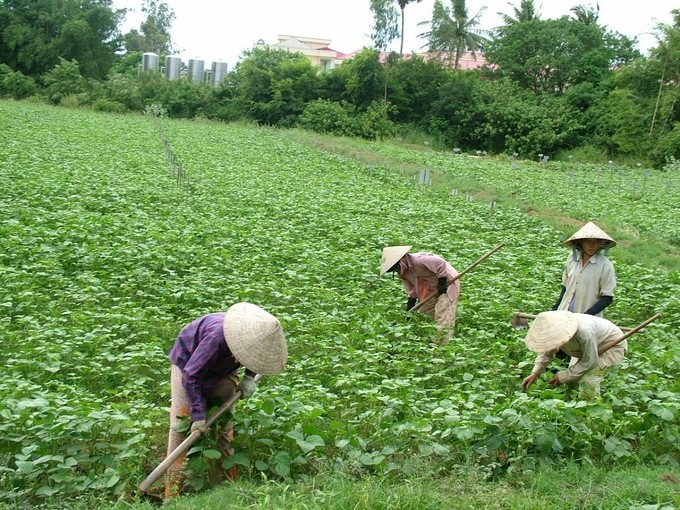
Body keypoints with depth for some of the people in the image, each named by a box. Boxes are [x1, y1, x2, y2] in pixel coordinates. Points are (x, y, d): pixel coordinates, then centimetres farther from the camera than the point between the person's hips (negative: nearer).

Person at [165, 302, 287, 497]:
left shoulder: (255, 334, -25)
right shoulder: (217, 337, -45)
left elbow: (254, 359, 3)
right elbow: (191, 376, -36)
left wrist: (249, 378, -14)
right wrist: (198, 415, -33)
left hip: (221, 371, 5)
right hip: (188, 363, -5)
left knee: (225, 421, 2)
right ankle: (173, 492, -5)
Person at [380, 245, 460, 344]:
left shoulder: (418, 260, -29)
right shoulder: (403, 273, 1)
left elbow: (441, 263, -32)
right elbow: (411, 291, 6)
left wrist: (442, 283, -26)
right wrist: (409, 310, 0)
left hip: (447, 284, -9)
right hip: (432, 290, 10)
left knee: (443, 317, -15)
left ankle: (442, 346, -14)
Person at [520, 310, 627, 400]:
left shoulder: (583, 332, -44)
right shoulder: (553, 330, -22)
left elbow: (589, 362, -30)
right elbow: (547, 352, -4)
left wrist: (563, 376, -22)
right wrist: (535, 373, -19)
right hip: (586, 348, 7)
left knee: (588, 380, -21)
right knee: (572, 379, 1)